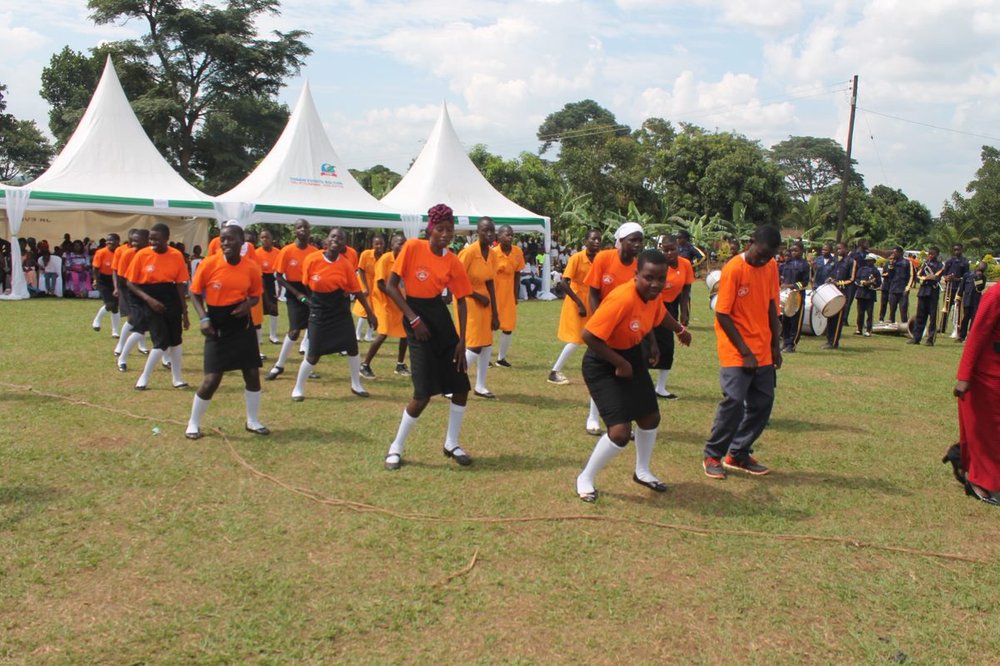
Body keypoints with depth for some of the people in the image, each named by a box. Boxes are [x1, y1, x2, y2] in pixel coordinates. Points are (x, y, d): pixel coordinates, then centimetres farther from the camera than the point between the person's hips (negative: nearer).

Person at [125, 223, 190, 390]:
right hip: (150, 301, -3)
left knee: (175, 341, 10)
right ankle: (144, 379, 7)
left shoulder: (176, 256, -3)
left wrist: (184, 312, 2)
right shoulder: (142, 255, -8)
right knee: (161, 341, -9)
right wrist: (148, 299, -17)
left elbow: (180, 285, 1)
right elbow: (130, 283, -4)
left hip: (171, 300, 3)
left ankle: (177, 379, 23)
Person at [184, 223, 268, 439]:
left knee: (253, 374, 5)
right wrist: (204, 318, -14)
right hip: (217, 328, -3)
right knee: (212, 379, -5)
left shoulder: (251, 267, -5)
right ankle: (193, 424, 15)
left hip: (243, 326, 3)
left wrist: (248, 305, -14)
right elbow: (195, 293, -2)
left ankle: (252, 421, 24)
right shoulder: (209, 263, -12)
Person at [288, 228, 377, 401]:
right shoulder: (312, 259, -14)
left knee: (352, 347, 4)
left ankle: (356, 385, 23)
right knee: (313, 354, -3)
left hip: (342, 312, 2)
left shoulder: (347, 264, -9)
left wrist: (370, 313, -3)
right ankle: (298, 388, 16)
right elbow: (306, 285, 2)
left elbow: (357, 291, -4)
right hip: (319, 313, -2)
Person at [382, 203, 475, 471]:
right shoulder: (413, 247, -11)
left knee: (461, 385, 4)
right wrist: (414, 319, -15)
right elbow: (391, 285, -10)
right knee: (424, 392, -9)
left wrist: (461, 340, -2)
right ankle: (396, 447, 10)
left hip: (440, 316, 5)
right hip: (416, 318, -5)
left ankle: (451, 444, 24)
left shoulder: (453, 262, 0)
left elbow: (461, 301, 4)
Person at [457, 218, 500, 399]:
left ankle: (480, 386, 24)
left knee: (487, 344, 12)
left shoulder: (492, 255, 2)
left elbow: (490, 284, 6)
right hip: (467, 300, -8)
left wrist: (495, 313, 4)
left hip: (484, 300, 8)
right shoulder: (469, 252, -21)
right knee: (474, 346, -10)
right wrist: (477, 296, -16)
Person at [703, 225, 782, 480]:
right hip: (736, 351, -7)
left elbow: (771, 307, 13)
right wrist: (745, 352, -14)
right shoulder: (734, 269, -15)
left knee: (763, 401, 6)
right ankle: (713, 456, 3)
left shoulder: (771, 267, 5)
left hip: (762, 351, 7)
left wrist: (775, 345, 10)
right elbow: (722, 315, -15)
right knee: (734, 401, -13)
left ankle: (738, 454, 19)